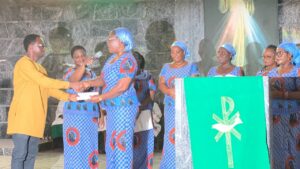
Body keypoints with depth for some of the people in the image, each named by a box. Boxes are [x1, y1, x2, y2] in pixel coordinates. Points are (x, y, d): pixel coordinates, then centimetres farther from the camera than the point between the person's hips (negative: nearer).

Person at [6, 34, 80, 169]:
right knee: (20, 153, -8)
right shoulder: (24, 63, -9)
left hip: (34, 118, 9)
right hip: (22, 117, -9)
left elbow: (48, 88, 15)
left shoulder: (39, 68, 20)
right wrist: (69, 84, -15)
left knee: (31, 153, 8)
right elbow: (44, 81, -18)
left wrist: (68, 97, 2)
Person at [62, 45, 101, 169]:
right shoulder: (70, 71, -1)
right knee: (76, 148, -8)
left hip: (91, 116, 5)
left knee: (89, 147, 6)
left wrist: (100, 114, 11)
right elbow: (73, 80, -26)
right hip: (75, 115, -5)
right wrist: (83, 65, -42)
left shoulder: (92, 73, 16)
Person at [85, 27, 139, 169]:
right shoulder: (112, 58, 14)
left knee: (122, 142, -7)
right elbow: (103, 79, 17)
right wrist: (88, 83, -1)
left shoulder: (127, 60, -14)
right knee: (112, 143, 13)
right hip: (113, 107, 9)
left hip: (124, 106, -9)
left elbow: (122, 87, -21)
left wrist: (100, 97, -17)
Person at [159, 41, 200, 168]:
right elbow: (161, 84, 6)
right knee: (171, 136, 0)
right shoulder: (166, 67, 16)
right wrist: (170, 91, -15)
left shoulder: (191, 67, 6)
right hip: (171, 106, 3)